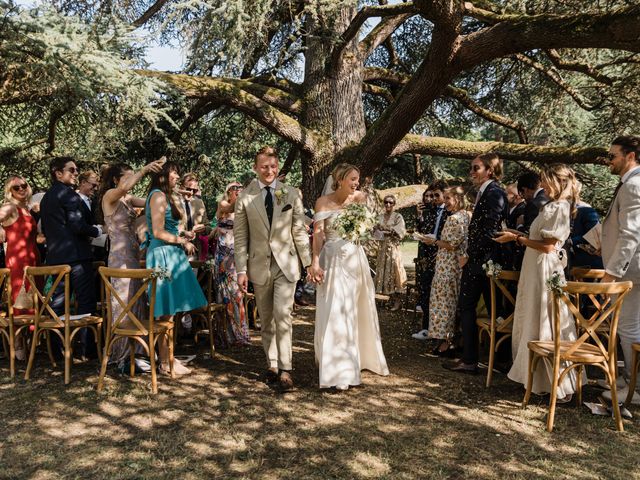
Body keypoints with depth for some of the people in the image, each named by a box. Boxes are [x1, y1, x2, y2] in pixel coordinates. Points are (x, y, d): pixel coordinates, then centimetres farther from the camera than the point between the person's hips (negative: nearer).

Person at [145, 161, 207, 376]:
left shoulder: (164, 196, 19)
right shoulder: (158, 196, -11)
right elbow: (158, 233, -16)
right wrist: (183, 241, -8)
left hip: (169, 255, 10)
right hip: (163, 255, -10)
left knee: (168, 312, 13)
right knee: (167, 313, -4)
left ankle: (167, 357, 21)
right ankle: (165, 363, 5)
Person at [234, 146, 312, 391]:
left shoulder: (292, 194, 2)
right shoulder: (244, 198, 0)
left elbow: (300, 231, 4)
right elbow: (240, 237, 1)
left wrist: (309, 262, 2)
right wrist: (241, 269, -4)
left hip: (286, 263, -1)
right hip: (259, 266, 1)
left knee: (282, 315, -11)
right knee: (266, 320, 11)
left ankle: (285, 369, -3)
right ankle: (272, 366, 24)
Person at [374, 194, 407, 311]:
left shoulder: (398, 216, -1)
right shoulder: (380, 217, 13)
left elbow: (400, 232, -11)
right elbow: (375, 230, 11)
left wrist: (386, 231, -11)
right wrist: (381, 234, -8)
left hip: (393, 247, -5)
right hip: (382, 247, 5)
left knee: (394, 271, -6)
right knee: (383, 270, 4)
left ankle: (397, 301, -4)